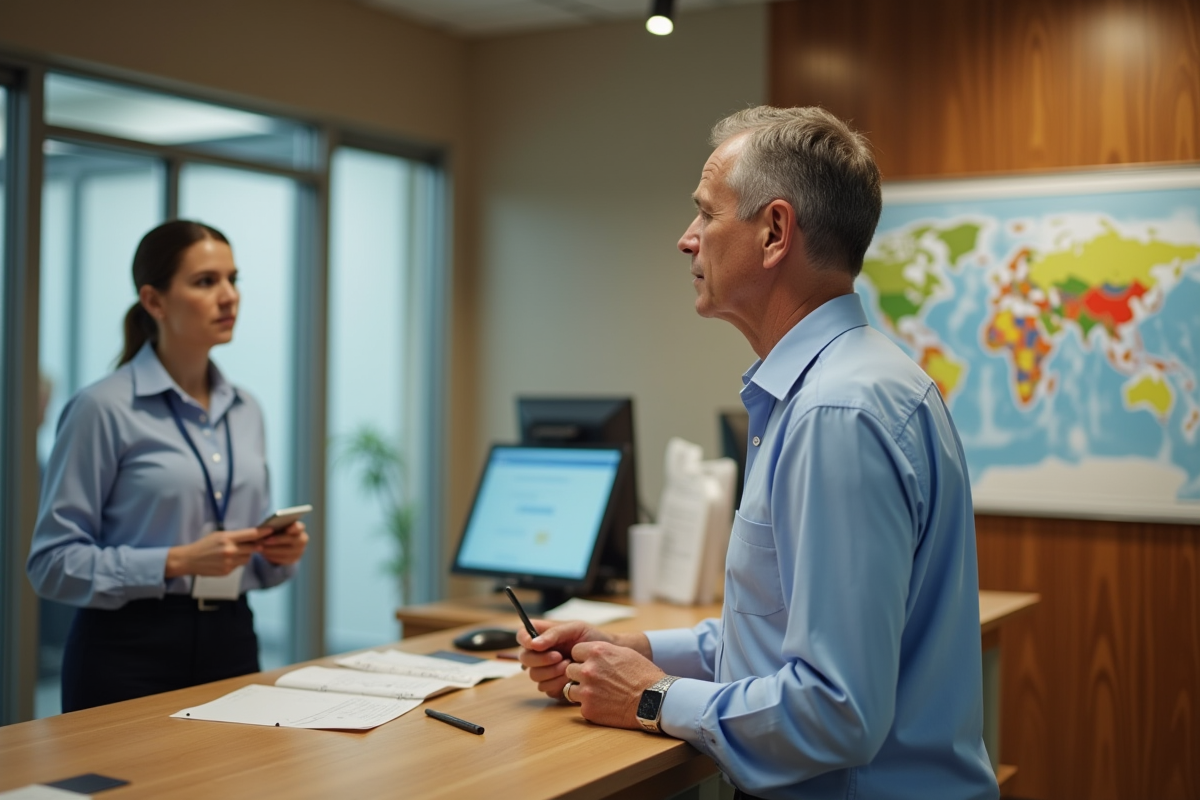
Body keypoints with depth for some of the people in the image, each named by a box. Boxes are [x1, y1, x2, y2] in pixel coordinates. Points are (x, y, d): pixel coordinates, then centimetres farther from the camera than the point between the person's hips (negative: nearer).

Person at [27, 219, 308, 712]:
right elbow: (53, 563, -12)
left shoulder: (245, 411, 9)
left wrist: (279, 553, -4)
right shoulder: (103, 408, -10)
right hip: (130, 654, -5)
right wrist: (177, 562, -21)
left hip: (231, 644, 6)